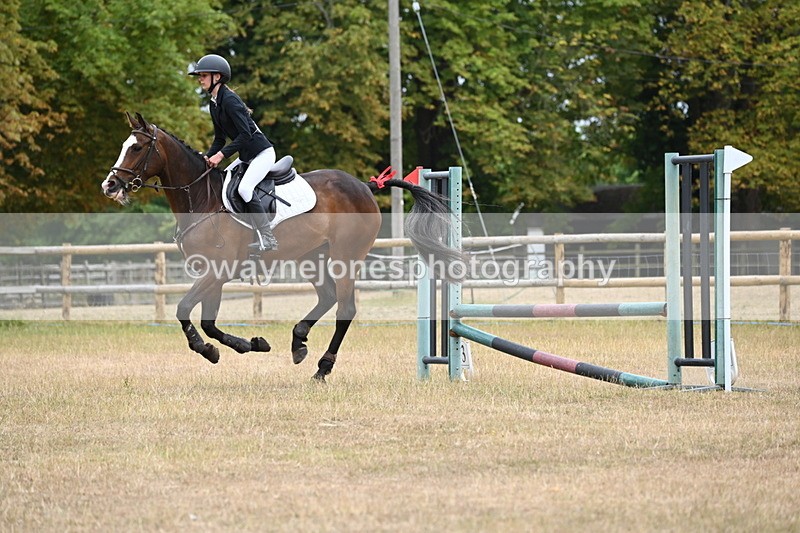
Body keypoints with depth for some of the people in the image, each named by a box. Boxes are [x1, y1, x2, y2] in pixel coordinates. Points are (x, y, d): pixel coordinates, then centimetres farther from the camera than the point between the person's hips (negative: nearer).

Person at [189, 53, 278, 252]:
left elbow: (245, 134, -26)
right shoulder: (214, 103, 9)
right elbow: (220, 138, 16)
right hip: (246, 156, 10)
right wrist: (208, 157, 1)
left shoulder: (229, 100, -20)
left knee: (244, 188, -26)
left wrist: (221, 154, -26)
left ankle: (267, 238, -23)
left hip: (262, 153, -10)